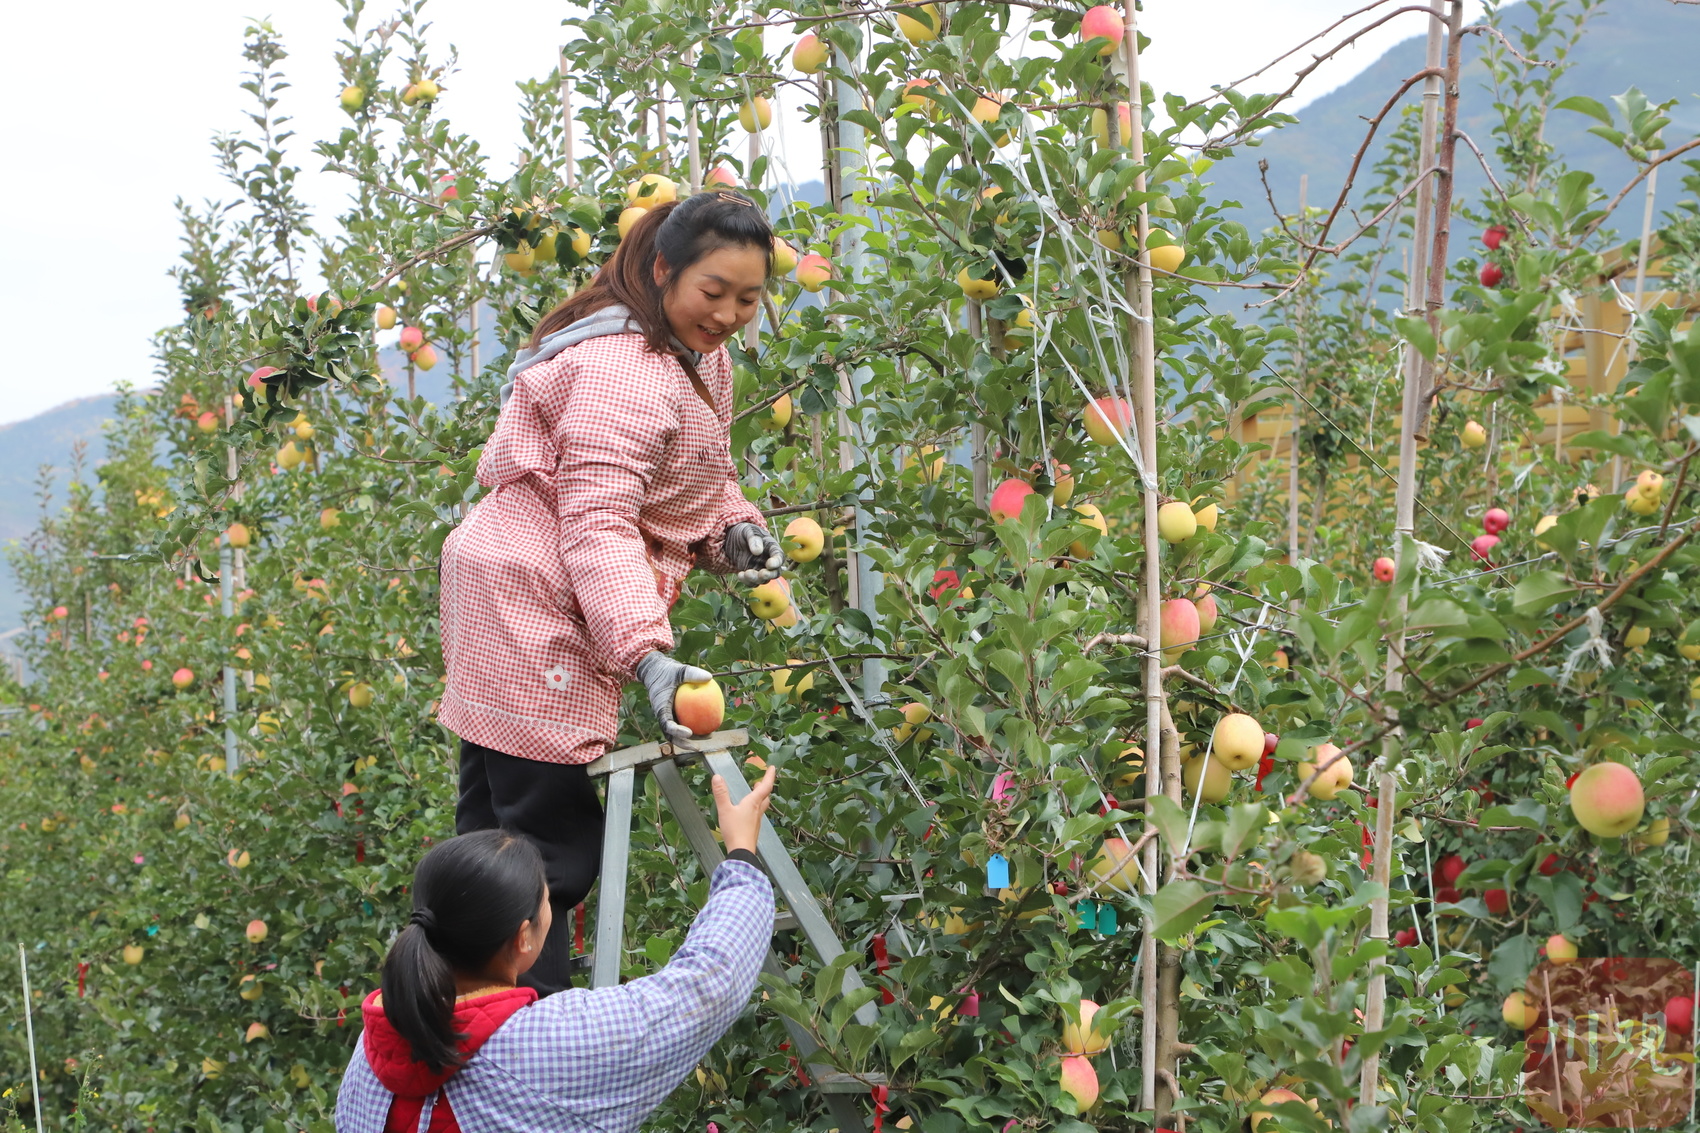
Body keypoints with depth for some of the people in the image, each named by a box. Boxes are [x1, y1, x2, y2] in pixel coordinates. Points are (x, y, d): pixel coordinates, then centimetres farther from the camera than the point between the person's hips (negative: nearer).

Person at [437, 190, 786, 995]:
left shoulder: (698, 357, 12)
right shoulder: (623, 368, -21)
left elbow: (692, 479, 22)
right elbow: (597, 522, -28)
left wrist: (735, 528, -1)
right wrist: (645, 652, -38)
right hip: (531, 605, -11)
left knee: (494, 831, 19)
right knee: (551, 850, -10)